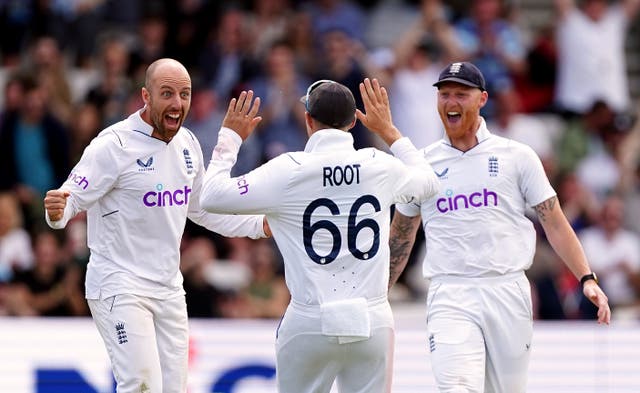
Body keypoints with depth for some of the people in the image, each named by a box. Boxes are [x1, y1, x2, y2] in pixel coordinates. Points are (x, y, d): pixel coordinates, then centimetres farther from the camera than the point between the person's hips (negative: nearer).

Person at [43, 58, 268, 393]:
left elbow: (201, 210, 21)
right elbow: (72, 199, -17)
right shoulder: (114, 145, -15)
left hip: (169, 288, 7)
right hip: (119, 286, -7)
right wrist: (57, 211, -40)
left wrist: (261, 225, 16)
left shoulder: (188, 144, 7)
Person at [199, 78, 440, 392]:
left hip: (310, 324, -2)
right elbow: (429, 182, 23)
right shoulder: (380, 167, 1)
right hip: (373, 321, 2)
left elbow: (212, 197, -2)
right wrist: (389, 131, 31)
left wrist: (230, 137, 12)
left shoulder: (288, 170, -8)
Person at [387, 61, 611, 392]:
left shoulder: (516, 156, 7)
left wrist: (587, 279, -5)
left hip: (508, 293, 0)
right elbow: (399, 241, 20)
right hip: (449, 297, 0)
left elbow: (554, 222, 6)